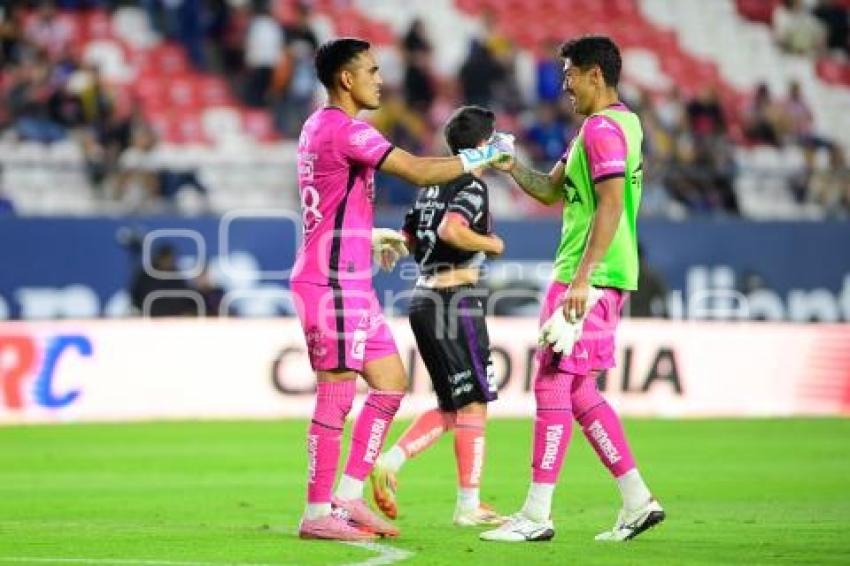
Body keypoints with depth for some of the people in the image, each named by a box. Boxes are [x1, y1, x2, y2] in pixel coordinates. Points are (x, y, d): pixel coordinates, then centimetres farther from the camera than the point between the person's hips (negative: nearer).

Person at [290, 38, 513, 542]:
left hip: (351, 283, 10)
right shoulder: (343, 129, -15)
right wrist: (478, 158, -10)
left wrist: (375, 236, 25)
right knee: (337, 397, -7)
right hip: (333, 284, -10)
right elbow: (418, 172, -20)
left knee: (391, 384, 11)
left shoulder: (323, 127, 17)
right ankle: (318, 513, -3)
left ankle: (349, 499, 12)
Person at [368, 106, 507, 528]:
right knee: (473, 402, -2)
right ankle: (468, 506, -1)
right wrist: (490, 244, -13)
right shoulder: (472, 186, -10)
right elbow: (451, 230, -27)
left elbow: (406, 239, 20)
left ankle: (389, 461, -1)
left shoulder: (432, 185, 16)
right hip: (455, 299, -9)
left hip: (423, 298, 9)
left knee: (451, 406, 15)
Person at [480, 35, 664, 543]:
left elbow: (611, 205, -22)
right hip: (597, 277, 10)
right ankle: (638, 501, 13)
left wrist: (582, 278, -25)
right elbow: (552, 191, 24)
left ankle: (537, 515, -6)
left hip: (587, 277, -10)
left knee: (552, 385, -7)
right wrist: (512, 167, 7)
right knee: (577, 390, 13)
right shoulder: (621, 123, 20)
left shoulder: (602, 127, -13)